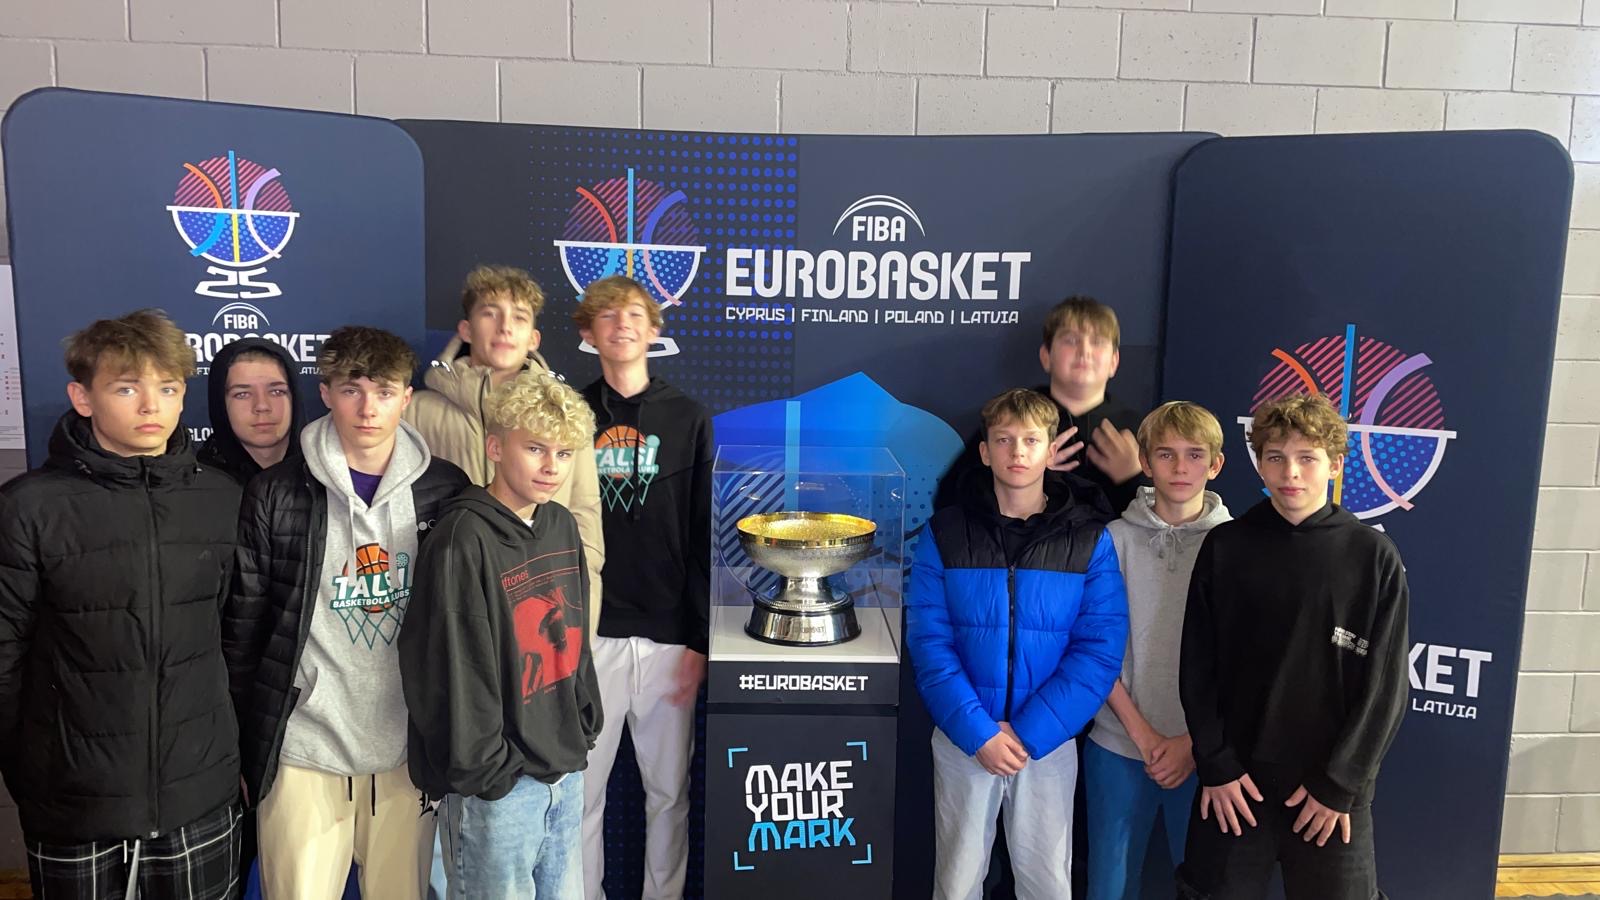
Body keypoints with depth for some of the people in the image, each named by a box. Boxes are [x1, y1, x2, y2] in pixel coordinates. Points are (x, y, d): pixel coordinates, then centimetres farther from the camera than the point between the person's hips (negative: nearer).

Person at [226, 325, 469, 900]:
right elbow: (242, 630, 1)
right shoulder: (276, 496, -4)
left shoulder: (445, 491, 0)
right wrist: (242, 747, 3)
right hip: (303, 751, -1)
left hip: (410, 750, 2)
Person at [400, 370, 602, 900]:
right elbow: (453, 667, -18)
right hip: (497, 785, -7)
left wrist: (586, 727, 11)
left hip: (566, 769, 7)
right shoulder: (464, 540, -17)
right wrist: (484, 771, -15)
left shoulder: (562, 526, 6)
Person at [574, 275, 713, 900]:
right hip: (586, 635, 0)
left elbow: (705, 537, 3)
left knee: (669, 790, 10)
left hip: (667, 637, 0)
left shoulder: (689, 419, 5)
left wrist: (700, 639, -2)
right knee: (581, 789, 7)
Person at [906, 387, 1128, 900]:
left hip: (1050, 741, 0)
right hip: (963, 739, 0)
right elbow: (928, 640, -7)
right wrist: (978, 731, -16)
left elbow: (1100, 649, -7)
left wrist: (1030, 733, -14)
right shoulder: (944, 534, -3)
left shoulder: (1090, 540, -2)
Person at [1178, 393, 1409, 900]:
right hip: (1235, 781, 1)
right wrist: (1215, 765, -5)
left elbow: (1385, 685, -4)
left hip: (1333, 787, -1)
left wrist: (1340, 782, -8)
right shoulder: (1225, 547, -1)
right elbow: (1197, 667, 0)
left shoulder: (1374, 557, -3)